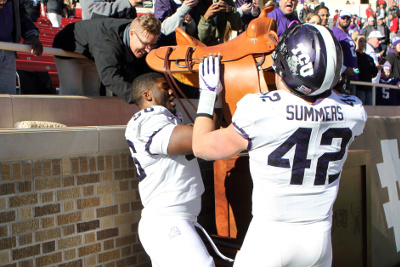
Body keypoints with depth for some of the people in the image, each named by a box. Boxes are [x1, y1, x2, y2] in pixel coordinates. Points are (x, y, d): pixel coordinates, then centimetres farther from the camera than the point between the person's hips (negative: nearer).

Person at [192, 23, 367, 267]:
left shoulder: (262, 110, -21)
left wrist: (208, 94, 6)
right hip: (320, 238, 5)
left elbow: (202, 146, -5)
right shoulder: (353, 112, -8)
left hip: (270, 236, -4)